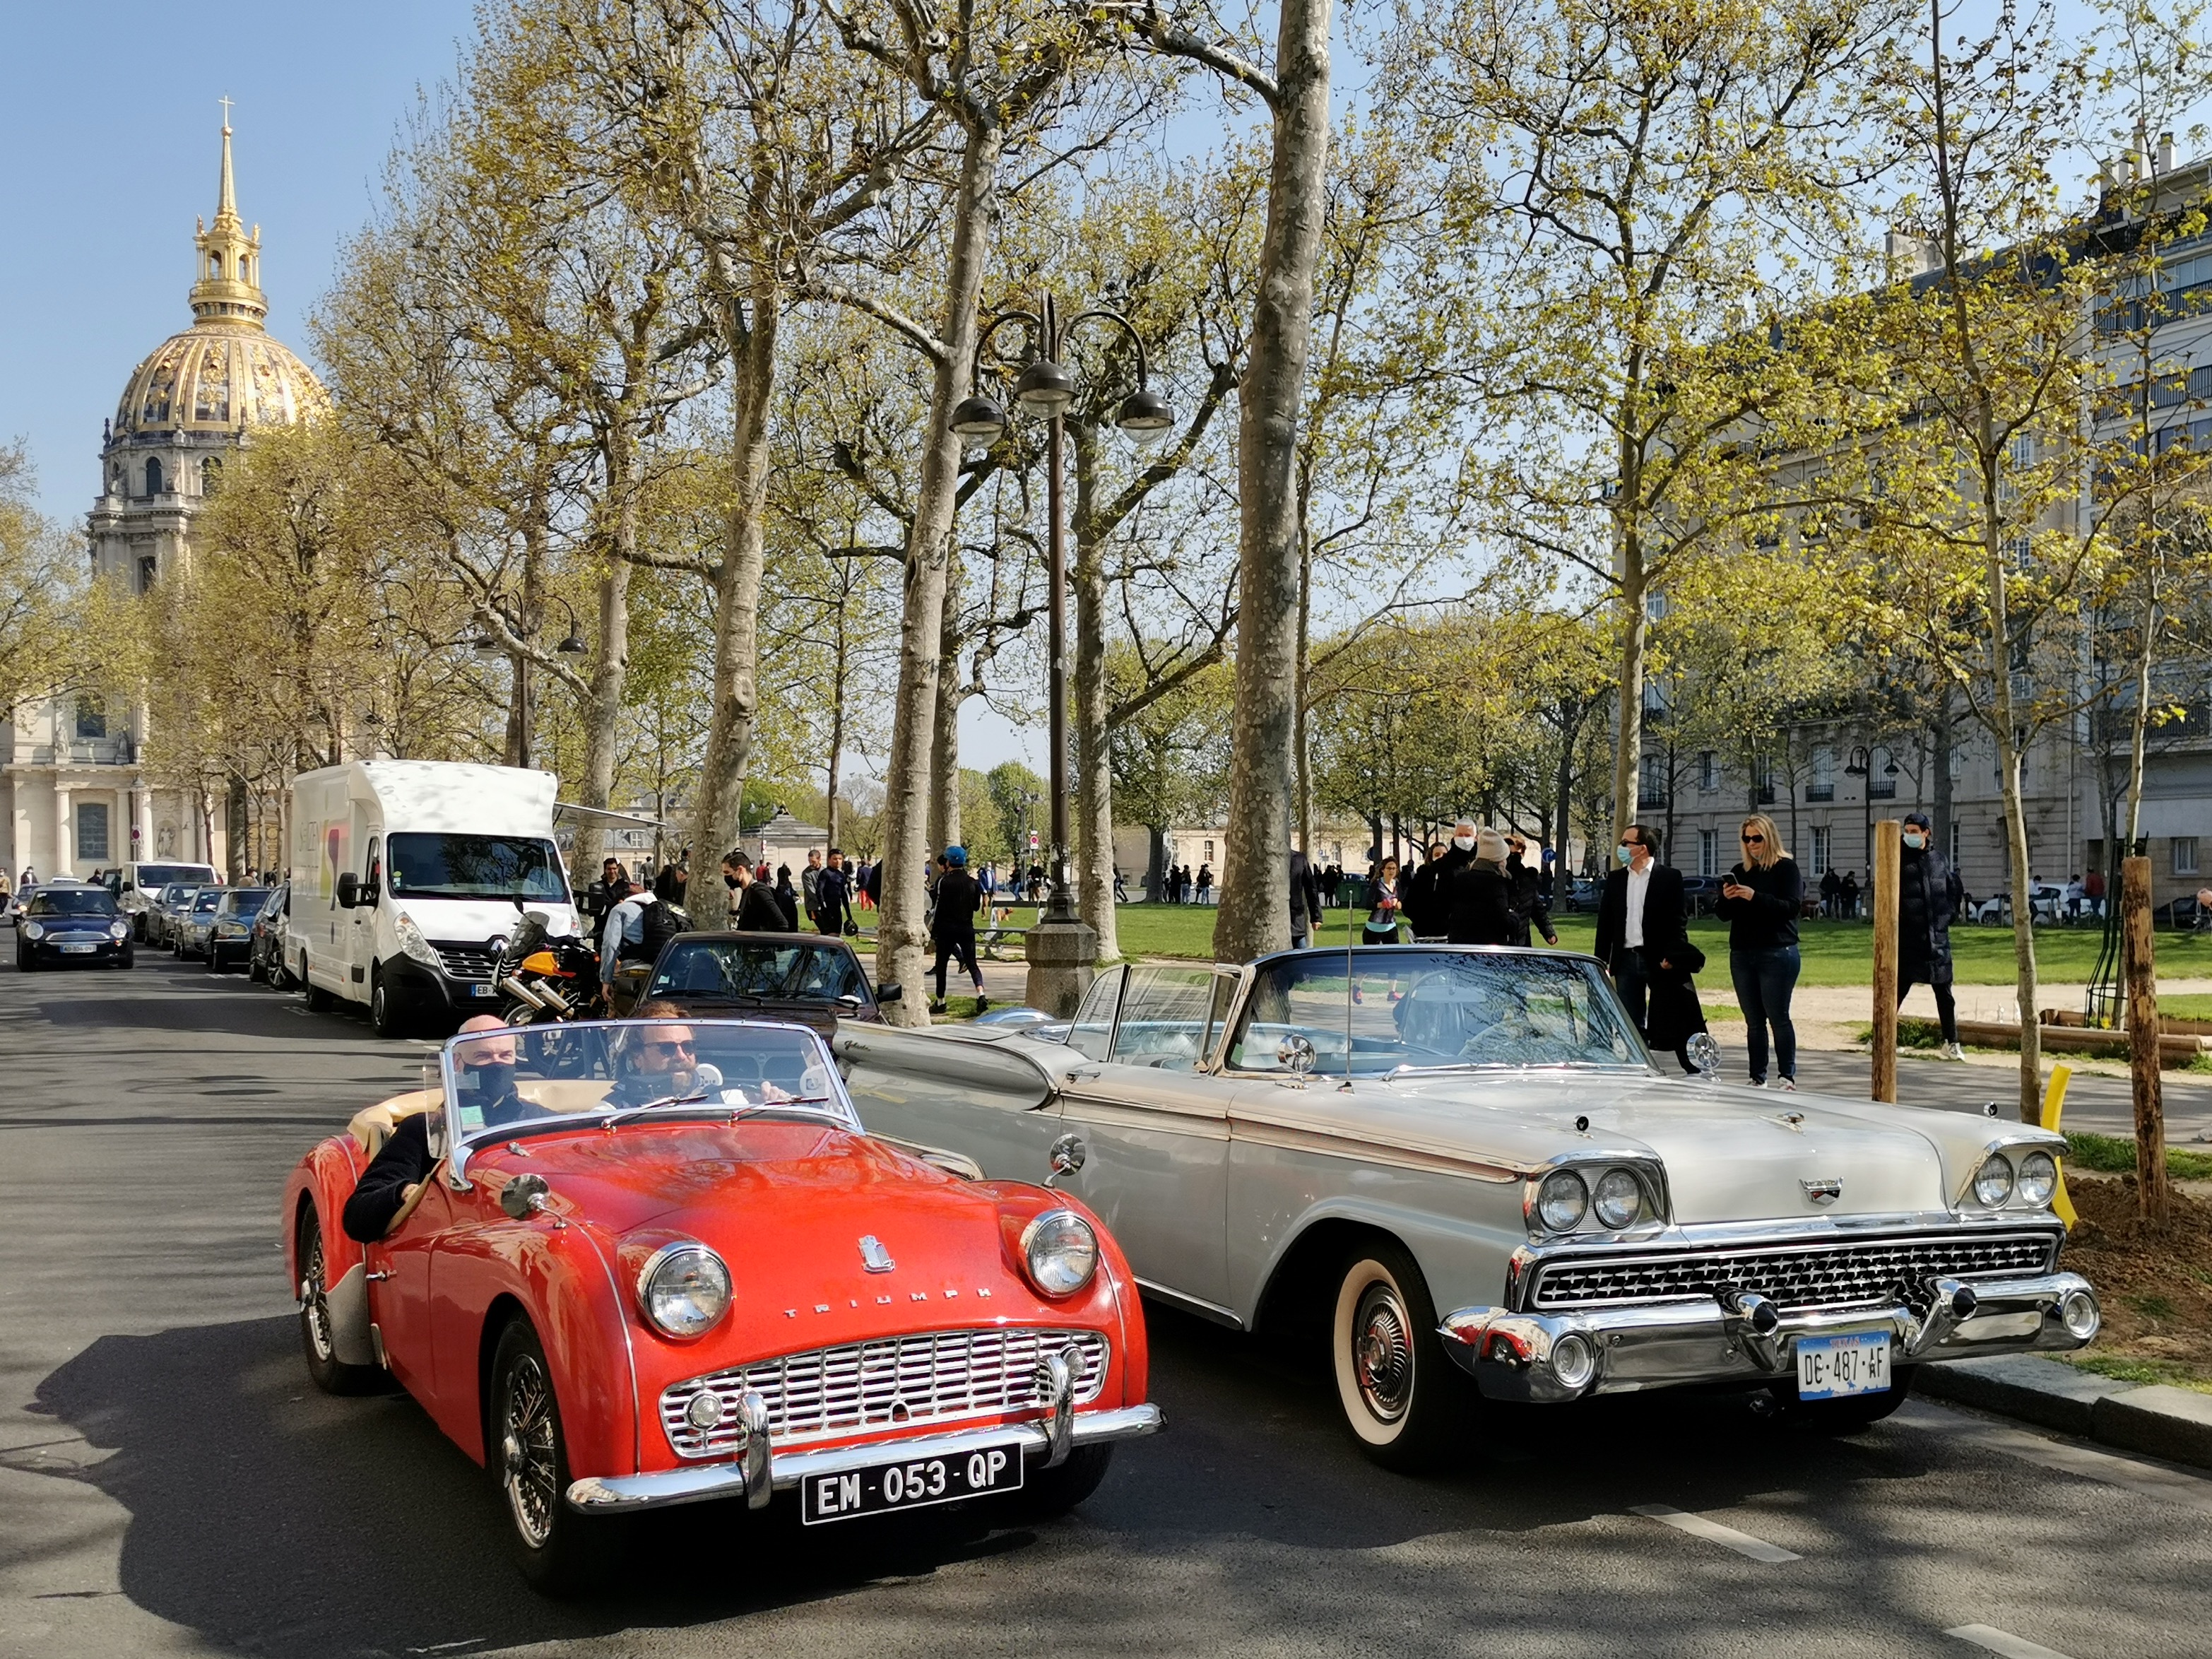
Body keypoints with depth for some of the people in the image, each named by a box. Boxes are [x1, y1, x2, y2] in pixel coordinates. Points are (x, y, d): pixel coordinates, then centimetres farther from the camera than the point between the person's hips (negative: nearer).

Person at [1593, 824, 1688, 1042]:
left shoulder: (1670, 877, -2)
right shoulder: (1615, 879, 11)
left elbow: (1678, 921, -5)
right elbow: (1605, 923, 11)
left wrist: (1672, 957, -13)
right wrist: (1601, 961, 5)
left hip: (1659, 960, -4)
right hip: (1626, 960, 4)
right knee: (1633, 1024, 7)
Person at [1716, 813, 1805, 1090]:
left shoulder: (1786, 868, -1)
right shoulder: (1740, 870, 14)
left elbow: (1791, 907, -14)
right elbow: (1723, 914, 14)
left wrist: (1755, 897, -23)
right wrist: (1726, 898, -8)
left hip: (1777, 954, -5)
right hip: (1742, 955, 5)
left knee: (1778, 1017, -5)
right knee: (1753, 1021, 6)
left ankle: (1787, 1076, 5)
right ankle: (1757, 1078, 9)